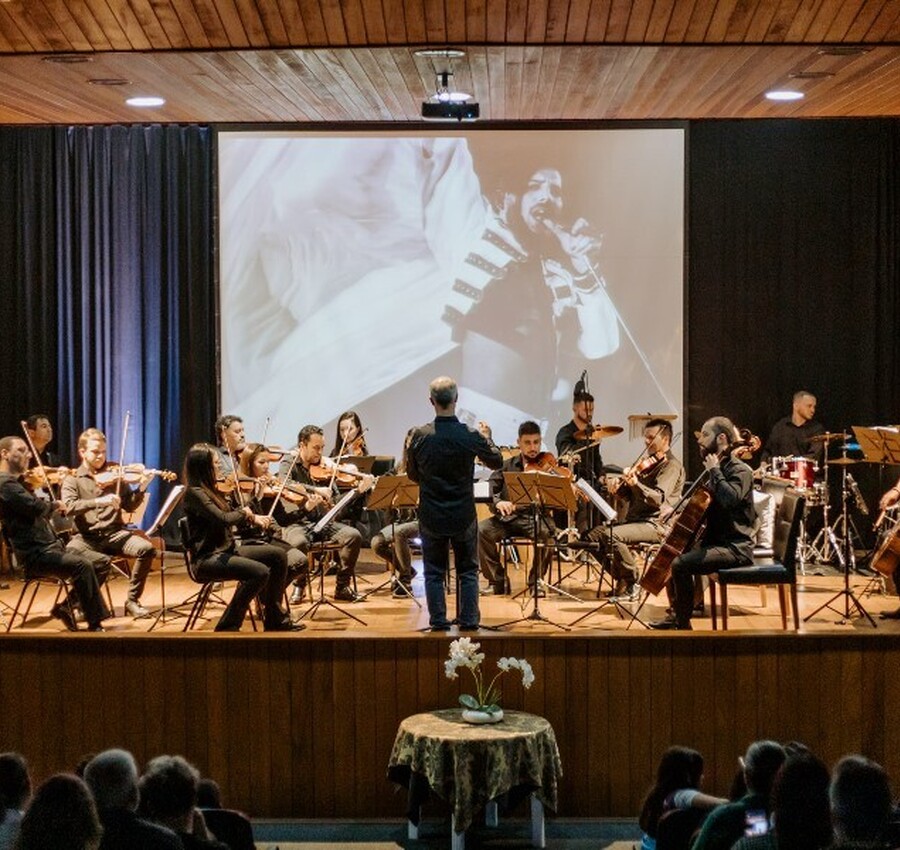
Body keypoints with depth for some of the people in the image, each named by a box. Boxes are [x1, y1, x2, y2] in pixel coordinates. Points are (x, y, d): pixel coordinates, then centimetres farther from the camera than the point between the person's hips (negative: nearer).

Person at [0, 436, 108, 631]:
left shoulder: (17, 482, 21)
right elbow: (37, 508, -25)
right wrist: (55, 505, -4)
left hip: (50, 547, 10)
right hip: (33, 556, -10)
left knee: (101, 563, 2)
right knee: (82, 565, -27)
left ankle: (65, 607, 7)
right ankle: (95, 624, -21)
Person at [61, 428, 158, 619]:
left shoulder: (113, 475, 12)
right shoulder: (72, 479, 5)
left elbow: (130, 506, 10)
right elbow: (68, 507, -13)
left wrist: (141, 488, -8)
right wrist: (98, 501, -26)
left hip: (115, 533, 2)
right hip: (87, 537, -2)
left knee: (147, 548, -25)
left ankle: (132, 600, -7)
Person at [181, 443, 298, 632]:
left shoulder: (210, 490, 15)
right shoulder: (194, 493, -14)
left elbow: (233, 518, 17)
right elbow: (223, 519, -25)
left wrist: (253, 517, -2)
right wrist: (244, 512, -6)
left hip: (228, 549, 10)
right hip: (209, 558, -10)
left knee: (278, 556, 1)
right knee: (260, 572, -28)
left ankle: (274, 619, 7)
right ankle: (228, 627, -16)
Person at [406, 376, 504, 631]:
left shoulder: (420, 436, -11)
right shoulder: (471, 436, -13)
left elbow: (412, 475, 2)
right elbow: (496, 462, 5)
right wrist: (488, 438, 21)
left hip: (431, 516, 0)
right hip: (464, 515, 0)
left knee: (434, 572, 11)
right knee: (468, 571, 13)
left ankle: (439, 622, 10)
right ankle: (469, 621, 13)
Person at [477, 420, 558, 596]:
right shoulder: (507, 466, 13)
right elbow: (490, 489, 4)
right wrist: (497, 502, -18)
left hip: (537, 517, -2)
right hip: (509, 517, 2)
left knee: (546, 533, -36)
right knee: (481, 530, -23)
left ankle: (536, 580, -13)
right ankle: (498, 581, -10)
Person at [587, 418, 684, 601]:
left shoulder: (671, 465, -9)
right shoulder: (646, 464, 19)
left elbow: (659, 499, -23)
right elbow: (628, 496, 19)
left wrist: (635, 483, -37)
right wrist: (617, 488, -3)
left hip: (656, 524, -9)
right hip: (634, 520, 9)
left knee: (612, 535, -29)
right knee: (594, 534, -3)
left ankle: (632, 585, -14)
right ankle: (620, 578, 6)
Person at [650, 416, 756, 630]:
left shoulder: (740, 470, -14)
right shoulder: (719, 469, 16)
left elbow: (730, 499, -34)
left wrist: (714, 471, -23)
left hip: (735, 547, -10)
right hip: (715, 541, 11)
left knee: (680, 565, -27)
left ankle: (683, 625, -18)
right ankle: (677, 615, 25)